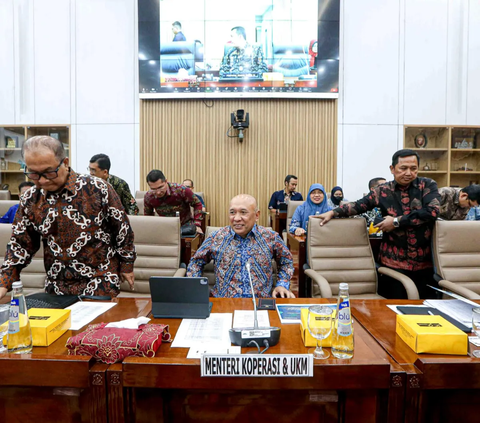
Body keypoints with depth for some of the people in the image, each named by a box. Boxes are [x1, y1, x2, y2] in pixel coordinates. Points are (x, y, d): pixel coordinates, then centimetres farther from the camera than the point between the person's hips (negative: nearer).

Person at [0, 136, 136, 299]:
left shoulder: (97, 189, -14)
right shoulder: (30, 200, 1)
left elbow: (122, 227, -6)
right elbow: (20, 244, 9)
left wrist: (127, 265, 0)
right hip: (56, 286, 5)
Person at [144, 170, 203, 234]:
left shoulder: (181, 190, -24)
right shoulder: (148, 196, -13)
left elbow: (197, 204, -10)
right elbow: (147, 215, 8)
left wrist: (197, 225, -14)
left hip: (185, 225, -3)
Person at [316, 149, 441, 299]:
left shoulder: (428, 185, -1)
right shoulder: (383, 191, 2)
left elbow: (432, 211, -15)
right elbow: (359, 205, 4)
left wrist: (397, 221, -15)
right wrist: (333, 212, -7)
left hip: (425, 259, 0)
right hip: (394, 260, 0)